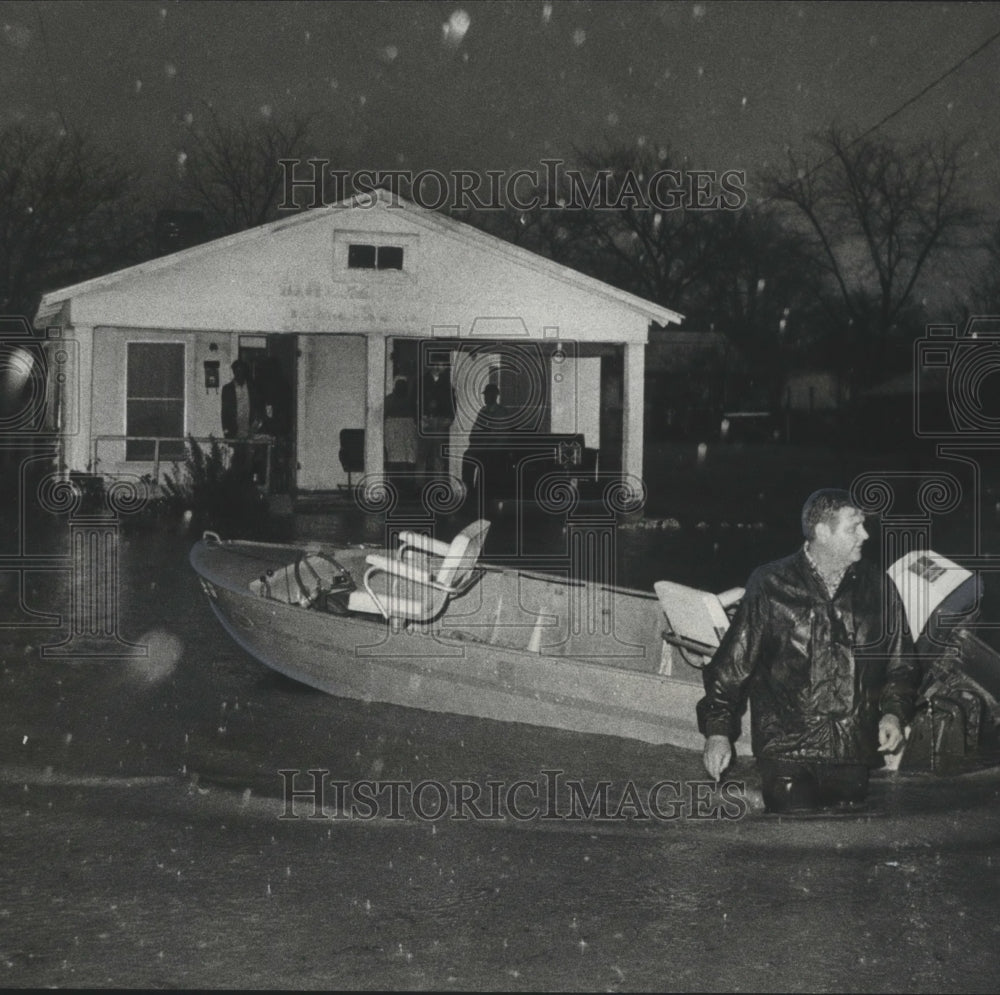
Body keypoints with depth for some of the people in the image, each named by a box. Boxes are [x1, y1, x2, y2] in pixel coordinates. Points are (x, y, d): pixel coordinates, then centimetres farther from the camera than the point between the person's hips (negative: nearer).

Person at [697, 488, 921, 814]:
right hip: (786, 751, -3)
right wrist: (718, 730, -5)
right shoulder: (771, 586, 0)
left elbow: (901, 664, 20)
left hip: (853, 752, 3)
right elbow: (732, 662, 2)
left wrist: (893, 713, 3)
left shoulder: (877, 588, 10)